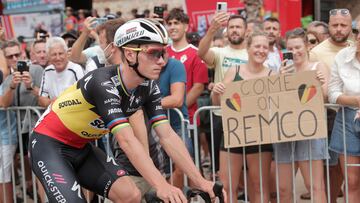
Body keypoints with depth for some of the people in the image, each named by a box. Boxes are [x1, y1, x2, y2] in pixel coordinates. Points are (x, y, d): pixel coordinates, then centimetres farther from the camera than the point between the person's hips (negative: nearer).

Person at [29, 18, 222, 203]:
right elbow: (127, 140, -40)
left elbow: (168, 136, -12)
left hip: (81, 148, 7)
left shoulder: (148, 87, -9)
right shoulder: (104, 83, -31)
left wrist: (200, 181, -20)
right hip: (49, 145, -7)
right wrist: (161, 186, -49)